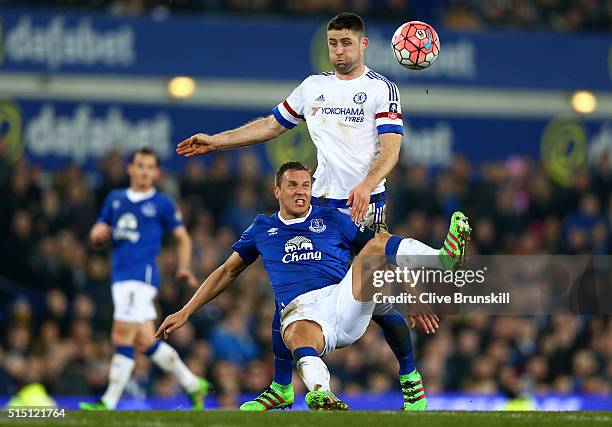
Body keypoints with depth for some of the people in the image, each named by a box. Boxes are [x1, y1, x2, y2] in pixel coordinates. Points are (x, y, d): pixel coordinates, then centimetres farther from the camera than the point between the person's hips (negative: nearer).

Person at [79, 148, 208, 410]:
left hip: (143, 274, -6)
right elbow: (98, 237, 21)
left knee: (123, 338, -13)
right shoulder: (115, 199, 17)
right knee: (145, 341, 7)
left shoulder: (162, 204, 3)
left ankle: (109, 402, -13)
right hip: (120, 277, 6)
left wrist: (184, 268, -2)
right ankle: (192, 384, 20)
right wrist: (98, 235, -3)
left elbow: (182, 237, 11)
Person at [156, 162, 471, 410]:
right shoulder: (262, 229, 23)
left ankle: (445, 260, -42)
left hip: (345, 300, 1)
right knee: (299, 335, -42)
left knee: (379, 241, -20)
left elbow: (387, 253, 19)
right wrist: (185, 312, 25)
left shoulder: (332, 220, 19)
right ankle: (320, 394, -69)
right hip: (300, 311, -1)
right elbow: (227, 272, 30)